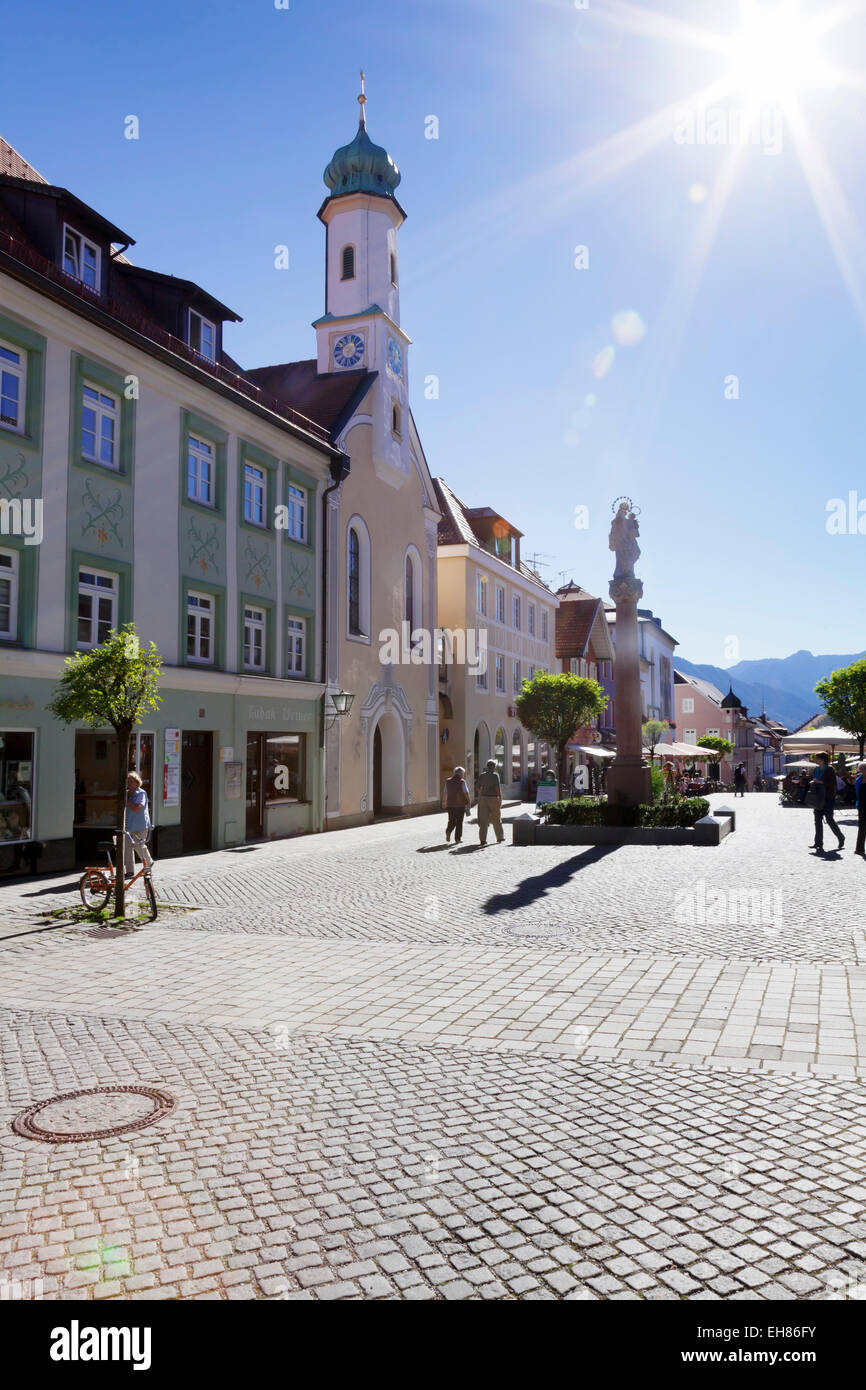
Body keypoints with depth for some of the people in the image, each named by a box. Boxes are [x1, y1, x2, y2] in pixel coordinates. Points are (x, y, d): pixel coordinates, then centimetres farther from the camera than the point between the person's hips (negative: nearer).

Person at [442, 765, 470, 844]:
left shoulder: (448, 781, 7)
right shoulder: (462, 782, -8)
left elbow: (445, 793, 14)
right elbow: (466, 793, -10)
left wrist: (444, 802, 24)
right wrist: (468, 803, -2)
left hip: (450, 804, 4)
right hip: (460, 804, -4)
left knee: (451, 820, 13)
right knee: (459, 821, 5)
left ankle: (448, 831, -13)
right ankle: (457, 839, 6)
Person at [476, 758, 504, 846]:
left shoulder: (482, 775, 7)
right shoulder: (495, 775, -7)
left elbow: (478, 788, 10)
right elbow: (498, 788, -15)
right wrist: (500, 799, -12)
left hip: (483, 798, 3)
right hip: (493, 798, -3)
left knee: (483, 820, 2)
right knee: (496, 820, 12)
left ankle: (483, 839, -3)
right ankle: (499, 838, 23)